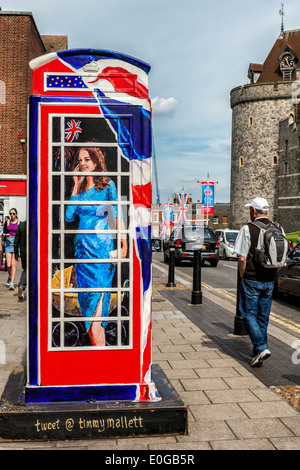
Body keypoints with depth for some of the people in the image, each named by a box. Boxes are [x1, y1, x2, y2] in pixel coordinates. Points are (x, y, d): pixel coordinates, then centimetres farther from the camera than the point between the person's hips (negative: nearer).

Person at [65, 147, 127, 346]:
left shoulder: (107, 185, -1)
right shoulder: (80, 188, 14)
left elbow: (117, 216, -7)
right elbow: (69, 216, 3)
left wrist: (124, 244, -16)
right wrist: (76, 186, 5)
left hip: (101, 247, -6)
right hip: (82, 248, 6)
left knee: (96, 306, -10)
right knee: (87, 301, 9)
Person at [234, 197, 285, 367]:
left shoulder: (247, 229, -12)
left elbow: (242, 259, -14)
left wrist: (242, 277, -1)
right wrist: (271, 276, 16)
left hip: (251, 280, -5)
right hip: (269, 282, 6)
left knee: (249, 314, 3)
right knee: (263, 316, 14)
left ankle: (261, 348, -9)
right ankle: (260, 350, 22)